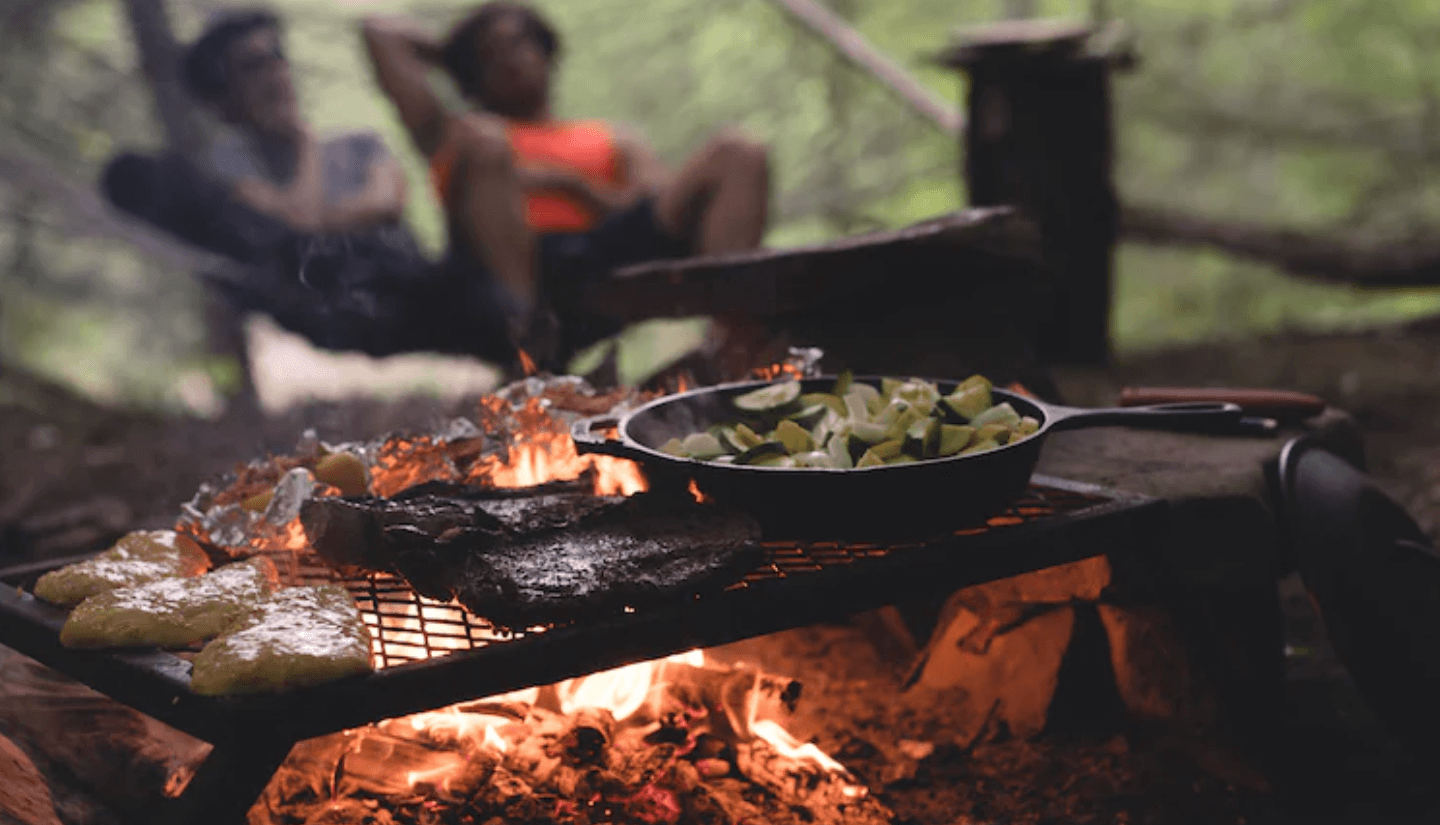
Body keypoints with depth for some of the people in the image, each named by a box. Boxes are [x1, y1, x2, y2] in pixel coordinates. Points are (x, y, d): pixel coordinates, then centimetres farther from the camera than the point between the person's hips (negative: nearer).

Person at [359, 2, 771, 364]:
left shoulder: (615, 141, 34)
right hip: (501, 268, -2)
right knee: (482, 140, -27)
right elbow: (379, 33, 25)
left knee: (738, 154, -12)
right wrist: (450, 55, 40)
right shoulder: (451, 135, 31)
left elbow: (667, 212, 14)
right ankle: (523, 330, -44)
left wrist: (567, 183, 2)